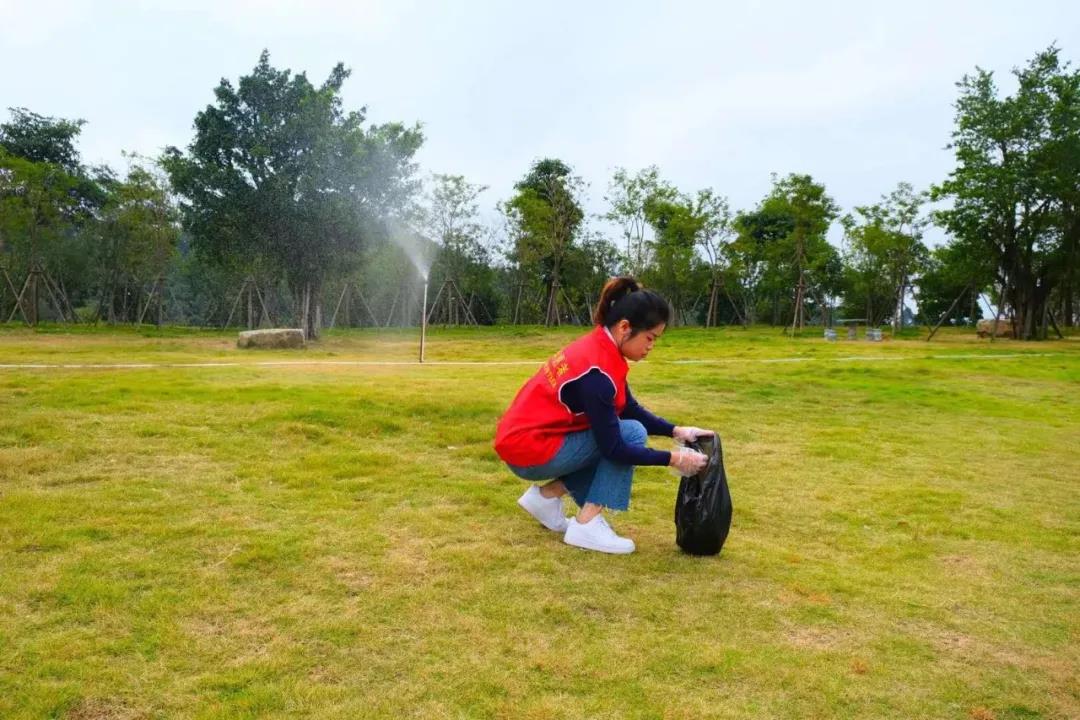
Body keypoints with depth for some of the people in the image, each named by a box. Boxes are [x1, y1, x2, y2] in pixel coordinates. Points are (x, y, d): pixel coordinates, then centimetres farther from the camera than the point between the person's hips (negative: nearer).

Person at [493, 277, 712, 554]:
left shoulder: (599, 347, 3)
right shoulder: (596, 370, -25)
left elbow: (630, 409, 13)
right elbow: (612, 448, -21)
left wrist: (675, 431, 2)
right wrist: (673, 458, -14)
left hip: (521, 438, 9)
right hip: (530, 451, -9)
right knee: (632, 434, -12)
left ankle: (547, 495, 12)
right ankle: (586, 526, -9)